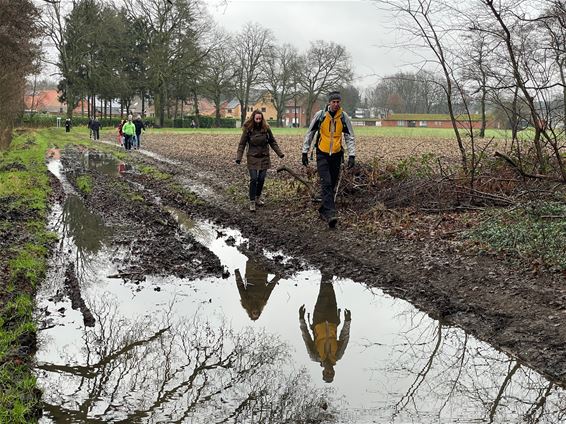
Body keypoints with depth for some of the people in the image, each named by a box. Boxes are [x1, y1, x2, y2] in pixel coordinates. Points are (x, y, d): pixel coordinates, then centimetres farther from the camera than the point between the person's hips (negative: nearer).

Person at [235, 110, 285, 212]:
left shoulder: (266, 128, 0)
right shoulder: (248, 130, -7)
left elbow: (273, 142, 9)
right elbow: (242, 144, -4)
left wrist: (280, 153, 5)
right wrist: (238, 157, -13)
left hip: (264, 158, 3)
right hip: (253, 158, -3)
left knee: (261, 179, 6)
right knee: (253, 179, -9)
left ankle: (258, 198, 24)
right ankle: (252, 202, -4)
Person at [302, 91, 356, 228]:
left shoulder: (344, 117, -1)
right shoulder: (320, 115, -5)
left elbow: (350, 137, 4)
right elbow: (309, 134, 4)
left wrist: (352, 155, -5)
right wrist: (305, 152, 3)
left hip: (336, 155, 3)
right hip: (322, 154, -2)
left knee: (332, 185, 8)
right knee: (326, 184, -13)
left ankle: (323, 210, 23)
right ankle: (330, 214, -20)